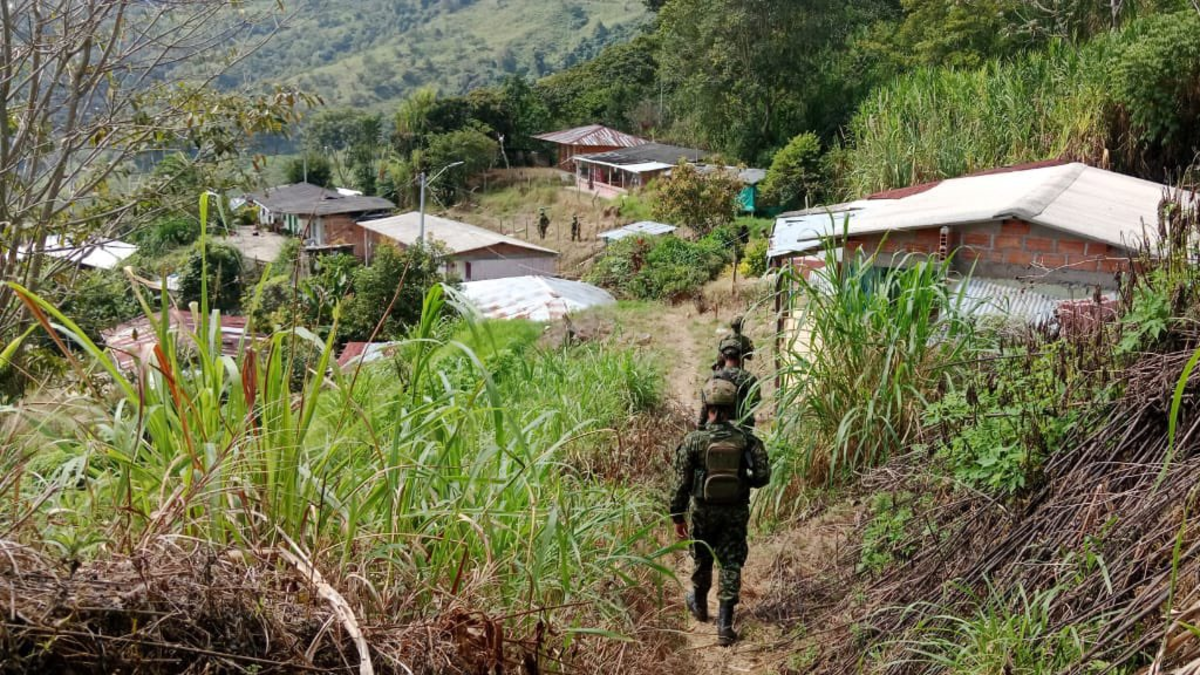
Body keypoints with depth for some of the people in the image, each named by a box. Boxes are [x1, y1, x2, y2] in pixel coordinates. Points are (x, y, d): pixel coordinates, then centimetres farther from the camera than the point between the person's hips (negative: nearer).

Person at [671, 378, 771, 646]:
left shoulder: (694, 440, -14)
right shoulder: (746, 439, -10)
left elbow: (681, 482, -10)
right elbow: (763, 475, -9)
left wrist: (677, 516, -1)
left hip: (703, 510, 0)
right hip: (736, 512, 0)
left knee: (702, 559, 22)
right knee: (731, 566, 7)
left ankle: (699, 604, 44)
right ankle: (725, 625, 1)